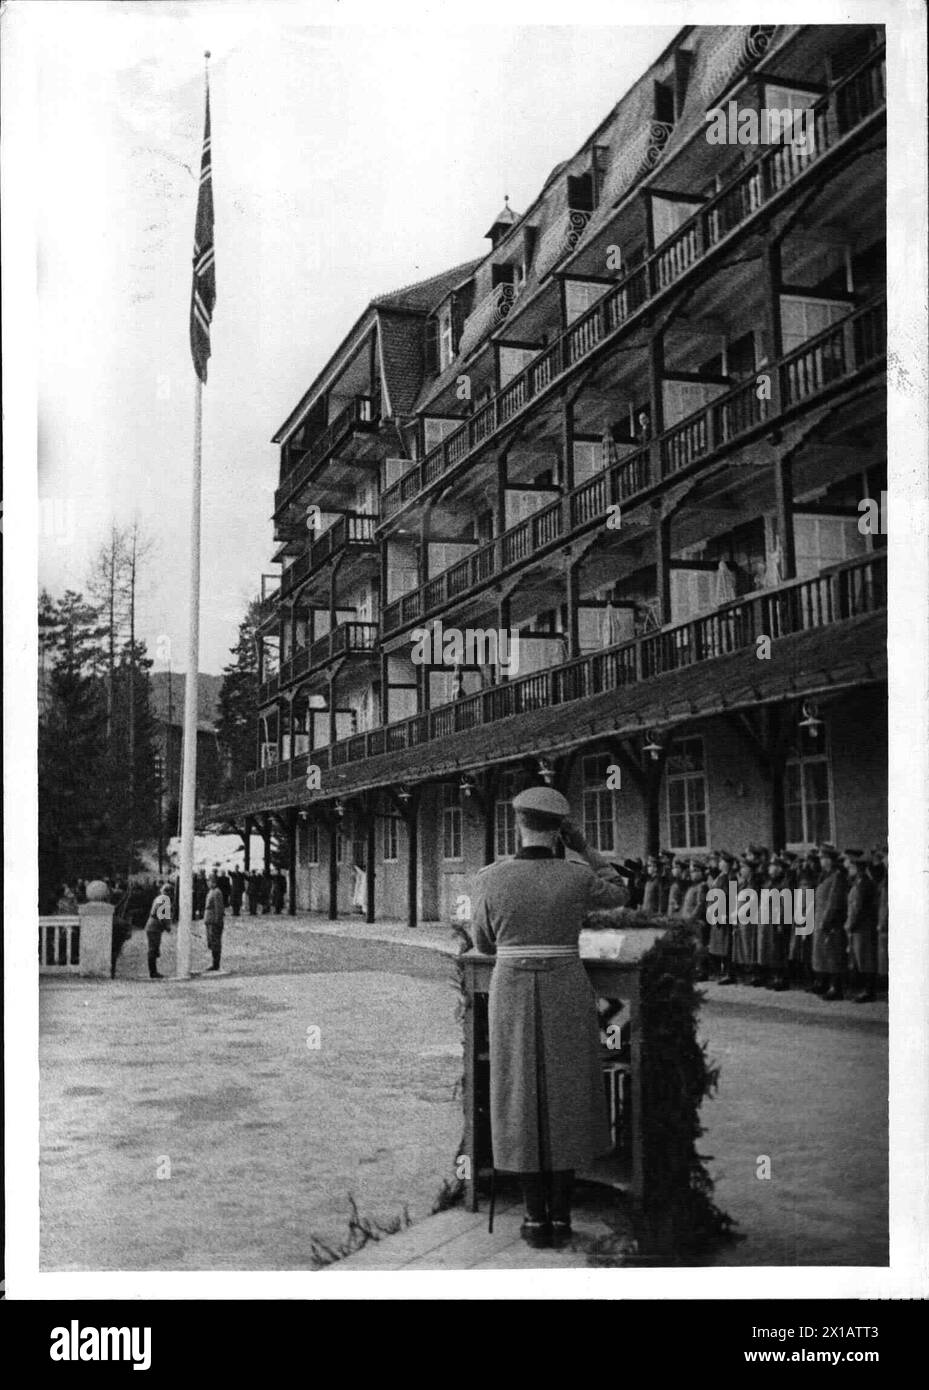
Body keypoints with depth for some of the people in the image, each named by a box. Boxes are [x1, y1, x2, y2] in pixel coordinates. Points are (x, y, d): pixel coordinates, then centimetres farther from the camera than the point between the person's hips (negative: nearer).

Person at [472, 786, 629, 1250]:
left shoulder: (491, 878, -8)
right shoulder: (578, 877, -8)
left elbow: (485, 942, 7)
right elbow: (619, 896, 14)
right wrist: (586, 852, 16)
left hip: (513, 996, 0)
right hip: (567, 997, 0)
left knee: (525, 1104, 9)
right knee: (566, 1101, 11)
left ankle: (536, 1220, 12)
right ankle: (561, 1217, 14)